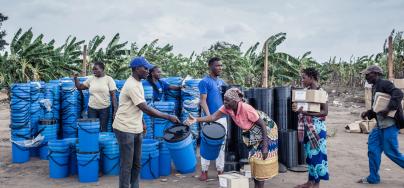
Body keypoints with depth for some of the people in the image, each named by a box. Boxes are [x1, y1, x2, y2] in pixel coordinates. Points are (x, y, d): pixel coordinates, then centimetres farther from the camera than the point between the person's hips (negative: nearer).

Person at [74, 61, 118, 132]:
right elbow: (79, 87, 13)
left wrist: (115, 110, -11)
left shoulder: (109, 79, -4)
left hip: (104, 108, -3)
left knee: (103, 130, 3)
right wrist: (75, 78, -3)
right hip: (92, 108, 3)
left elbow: (113, 95, -6)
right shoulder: (90, 79, 7)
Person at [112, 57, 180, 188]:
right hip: (125, 129, -9)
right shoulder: (132, 85, -22)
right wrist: (169, 117, -22)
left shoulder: (137, 83, 9)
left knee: (136, 164, 15)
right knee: (127, 165, 0)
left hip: (135, 129, 9)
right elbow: (146, 109, -25)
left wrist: (142, 122, 21)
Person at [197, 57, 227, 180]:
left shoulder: (222, 82, 14)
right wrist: (209, 117, -20)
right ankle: (204, 171, 10)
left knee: (221, 145, 11)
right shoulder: (204, 82, -7)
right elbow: (203, 101, -13)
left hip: (223, 118, 6)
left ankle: (220, 170, 20)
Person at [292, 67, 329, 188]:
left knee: (317, 153, 0)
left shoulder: (321, 92, -13)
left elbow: (325, 111, -18)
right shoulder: (306, 91, 8)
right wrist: (297, 108, -6)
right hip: (307, 127, 7)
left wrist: (307, 112, -26)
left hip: (317, 127, -7)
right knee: (309, 153, 14)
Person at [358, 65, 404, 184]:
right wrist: (367, 113, 7)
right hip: (380, 124, 9)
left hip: (389, 124, -9)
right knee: (373, 149, 7)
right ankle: (373, 178, 16)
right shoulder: (375, 87, 16)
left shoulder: (384, 84, -11)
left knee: (390, 152, -4)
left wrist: (388, 109, -30)